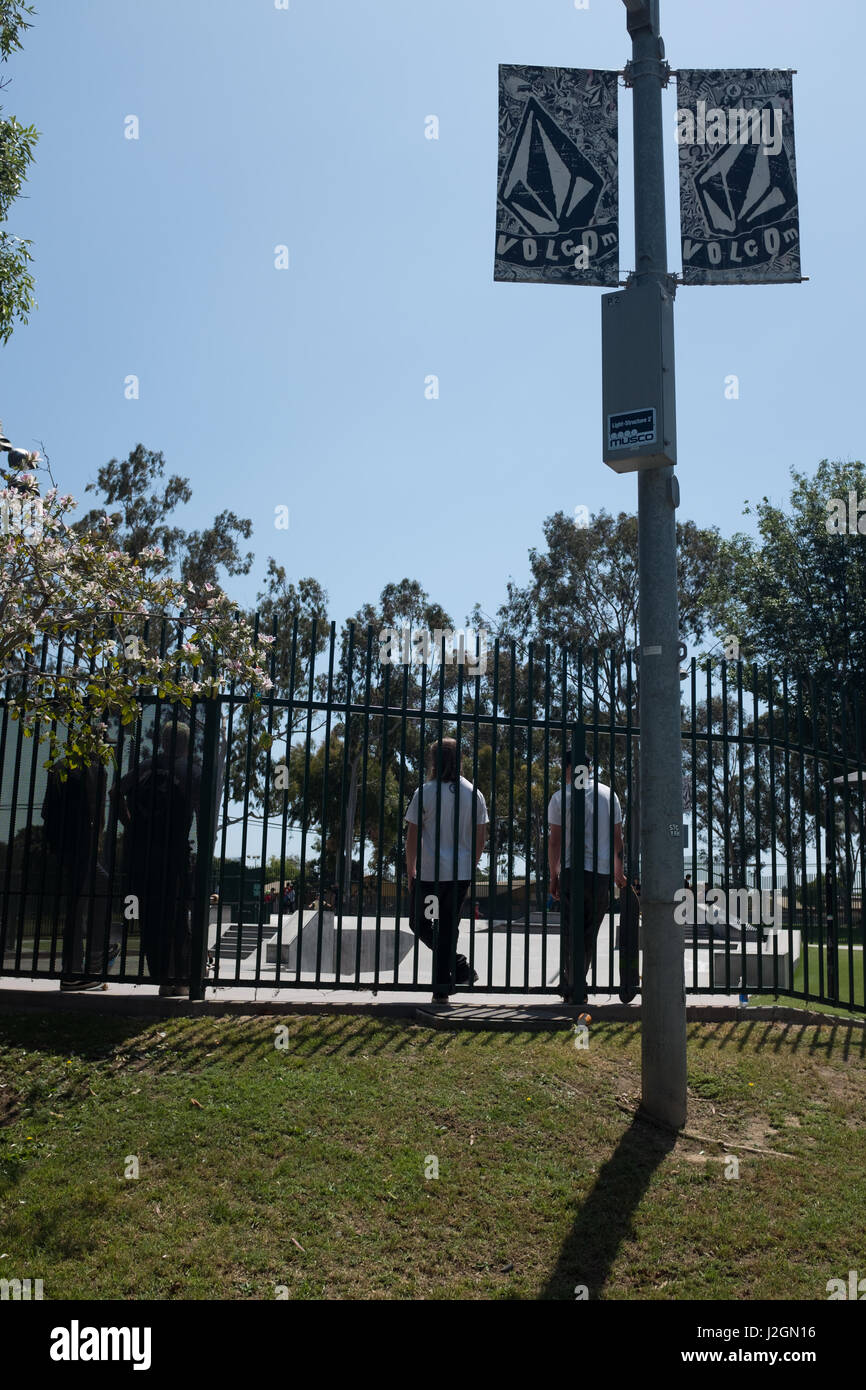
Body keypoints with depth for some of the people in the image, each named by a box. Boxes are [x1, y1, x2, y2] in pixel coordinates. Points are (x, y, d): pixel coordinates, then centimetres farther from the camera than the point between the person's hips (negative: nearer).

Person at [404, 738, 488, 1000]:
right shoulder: (474, 794, 5)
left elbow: (412, 836, -5)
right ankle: (442, 987, 15)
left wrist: (411, 871, 5)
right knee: (449, 926, 13)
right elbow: (481, 837, 8)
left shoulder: (425, 792, -6)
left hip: (429, 872, -4)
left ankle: (458, 965, -8)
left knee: (419, 921, 11)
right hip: (462, 873, 4)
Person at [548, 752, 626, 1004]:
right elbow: (618, 838, 12)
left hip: (573, 872, -3)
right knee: (590, 933, 13)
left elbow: (554, 841, -3)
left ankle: (575, 990, 0)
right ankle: (572, 986, 21)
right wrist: (619, 871, 23)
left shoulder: (561, 797, -2)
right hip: (603, 872, 3)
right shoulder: (609, 794, 7)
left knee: (571, 933, 5)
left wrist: (553, 875, 6)